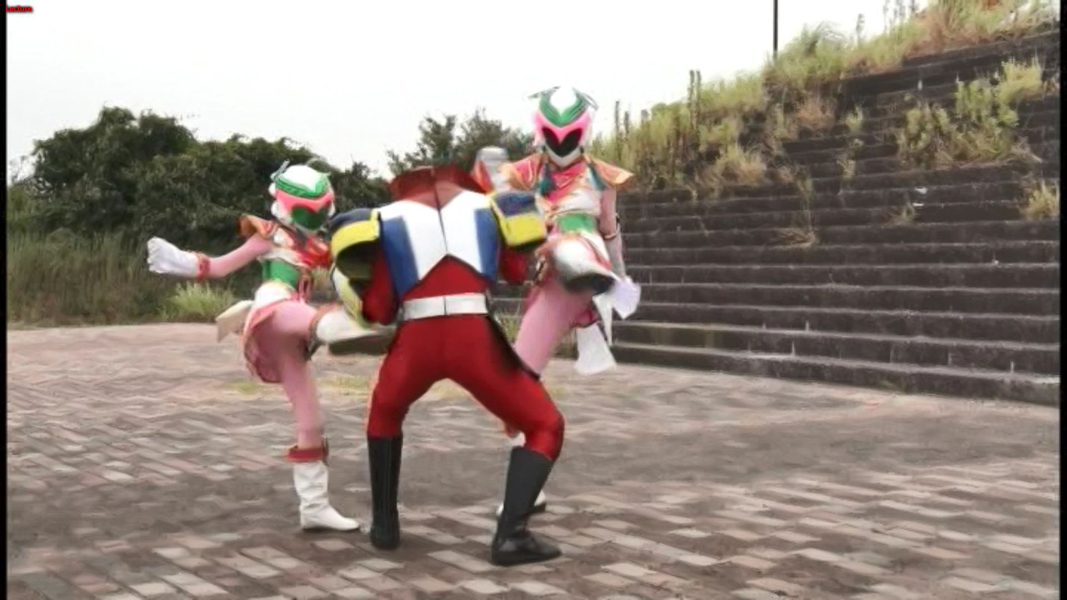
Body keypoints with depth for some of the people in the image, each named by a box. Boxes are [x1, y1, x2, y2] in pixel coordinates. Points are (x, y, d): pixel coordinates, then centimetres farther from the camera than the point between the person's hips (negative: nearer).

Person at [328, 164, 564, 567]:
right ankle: (511, 535, -4)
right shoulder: (484, 206, 21)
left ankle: (384, 523, 31)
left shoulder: (388, 219, 18)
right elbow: (516, 272, 33)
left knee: (385, 411, 35)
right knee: (546, 428, 15)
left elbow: (380, 312, 12)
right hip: (476, 341, -1)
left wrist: (360, 288, 33)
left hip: (416, 342, 1)